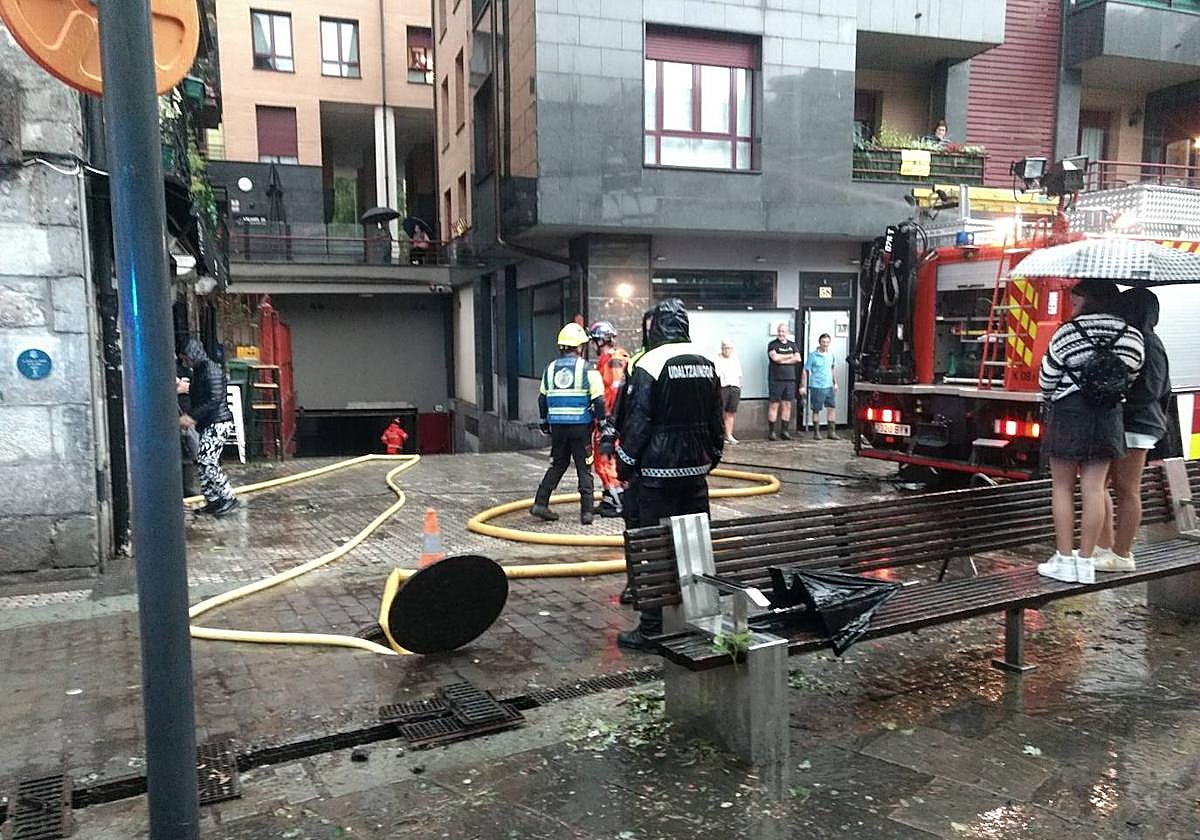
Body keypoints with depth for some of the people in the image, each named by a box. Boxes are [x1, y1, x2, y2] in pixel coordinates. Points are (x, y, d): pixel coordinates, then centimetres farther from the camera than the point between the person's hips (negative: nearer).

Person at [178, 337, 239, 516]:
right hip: (207, 424, 9)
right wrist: (187, 416, 5)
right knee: (202, 463, 7)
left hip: (218, 422, -9)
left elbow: (214, 400, -21)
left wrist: (191, 416, -21)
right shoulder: (197, 372, 16)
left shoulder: (211, 369, -13)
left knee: (205, 461, -13)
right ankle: (213, 501, 14)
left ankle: (228, 498, -4)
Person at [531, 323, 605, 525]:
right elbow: (598, 399, -11)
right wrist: (601, 420, 2)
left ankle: (540, 503, 11)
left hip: (557, 426, 4)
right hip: (581, 426, -4)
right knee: (584, 469, 4)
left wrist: (545, 423, 27)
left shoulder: (550, 369, 9)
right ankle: (586, 512, 4)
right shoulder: (586, 368, -6)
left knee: (557, 465, 17)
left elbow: (542, 399, 16)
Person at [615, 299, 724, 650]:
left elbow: (637, 421, -13)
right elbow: (717, 419, 15)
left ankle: (652, 628, 3)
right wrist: (713, 454, 26)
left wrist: (626, 461, -3)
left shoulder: (649, 364, -12)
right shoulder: (706, 363, 9)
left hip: (659, 470, -6)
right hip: (697, 466, 7)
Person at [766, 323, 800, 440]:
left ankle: (784, 430, 10)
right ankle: (771, 431, 0)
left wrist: (782, 360, -10)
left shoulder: (792, 345, 14)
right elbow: (775, 357, -16)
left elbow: (798, 359, 0)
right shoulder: (772, 345, 2)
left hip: (790, 379, 4)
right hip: (775, 379, -4)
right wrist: (790, 356, -4)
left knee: (787, 405, 4)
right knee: (774, 405, -4)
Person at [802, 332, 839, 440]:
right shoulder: (813, 355, -7)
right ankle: (816, 432, 12)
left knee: (832, 408, 2)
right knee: (816, 410, 3)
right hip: (816, 387, -5)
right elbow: (805, 371, -6)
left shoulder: (830, 355, 10)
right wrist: (803, 386, -10)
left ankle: (832, 432, 9)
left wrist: (835, 383, 20)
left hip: (829, 387, 5)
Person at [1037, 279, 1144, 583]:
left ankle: (1064, 558, 7)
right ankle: (1085, 561, 10)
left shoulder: (1067, 333, -10)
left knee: (1062, 487, 6)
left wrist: (1053, 399, 16)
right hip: (1108, 417, 4)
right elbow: (1130, 378, 7)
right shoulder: (1133, 336, 2)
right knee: (1094, 488, 6)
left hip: (1069, 413, -4)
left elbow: (1046, 380, -4)